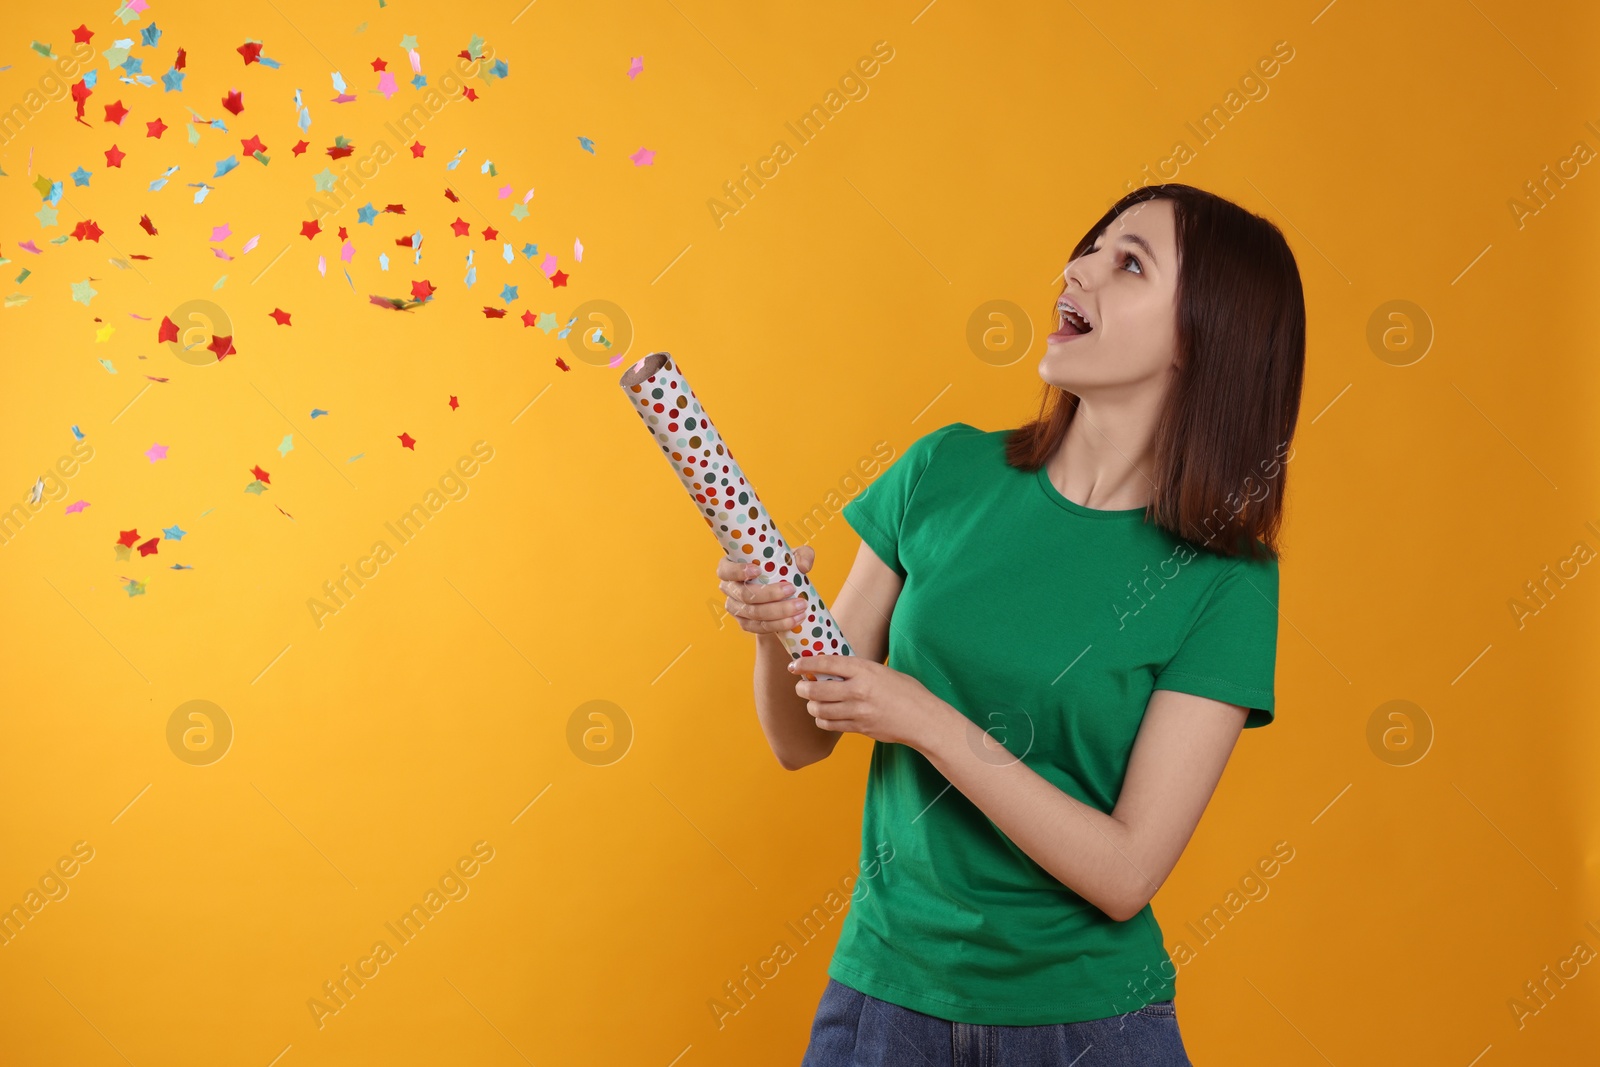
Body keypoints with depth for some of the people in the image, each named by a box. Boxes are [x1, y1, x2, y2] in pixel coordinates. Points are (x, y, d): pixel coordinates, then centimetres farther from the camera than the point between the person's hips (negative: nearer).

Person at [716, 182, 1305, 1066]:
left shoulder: (1225, 582, -12)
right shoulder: (947, 472, -5)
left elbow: (1125, 874, -17)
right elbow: (801, 741, 1)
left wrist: (929, 723, -24)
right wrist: (774, 630, -19)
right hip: (885, 995, 3)